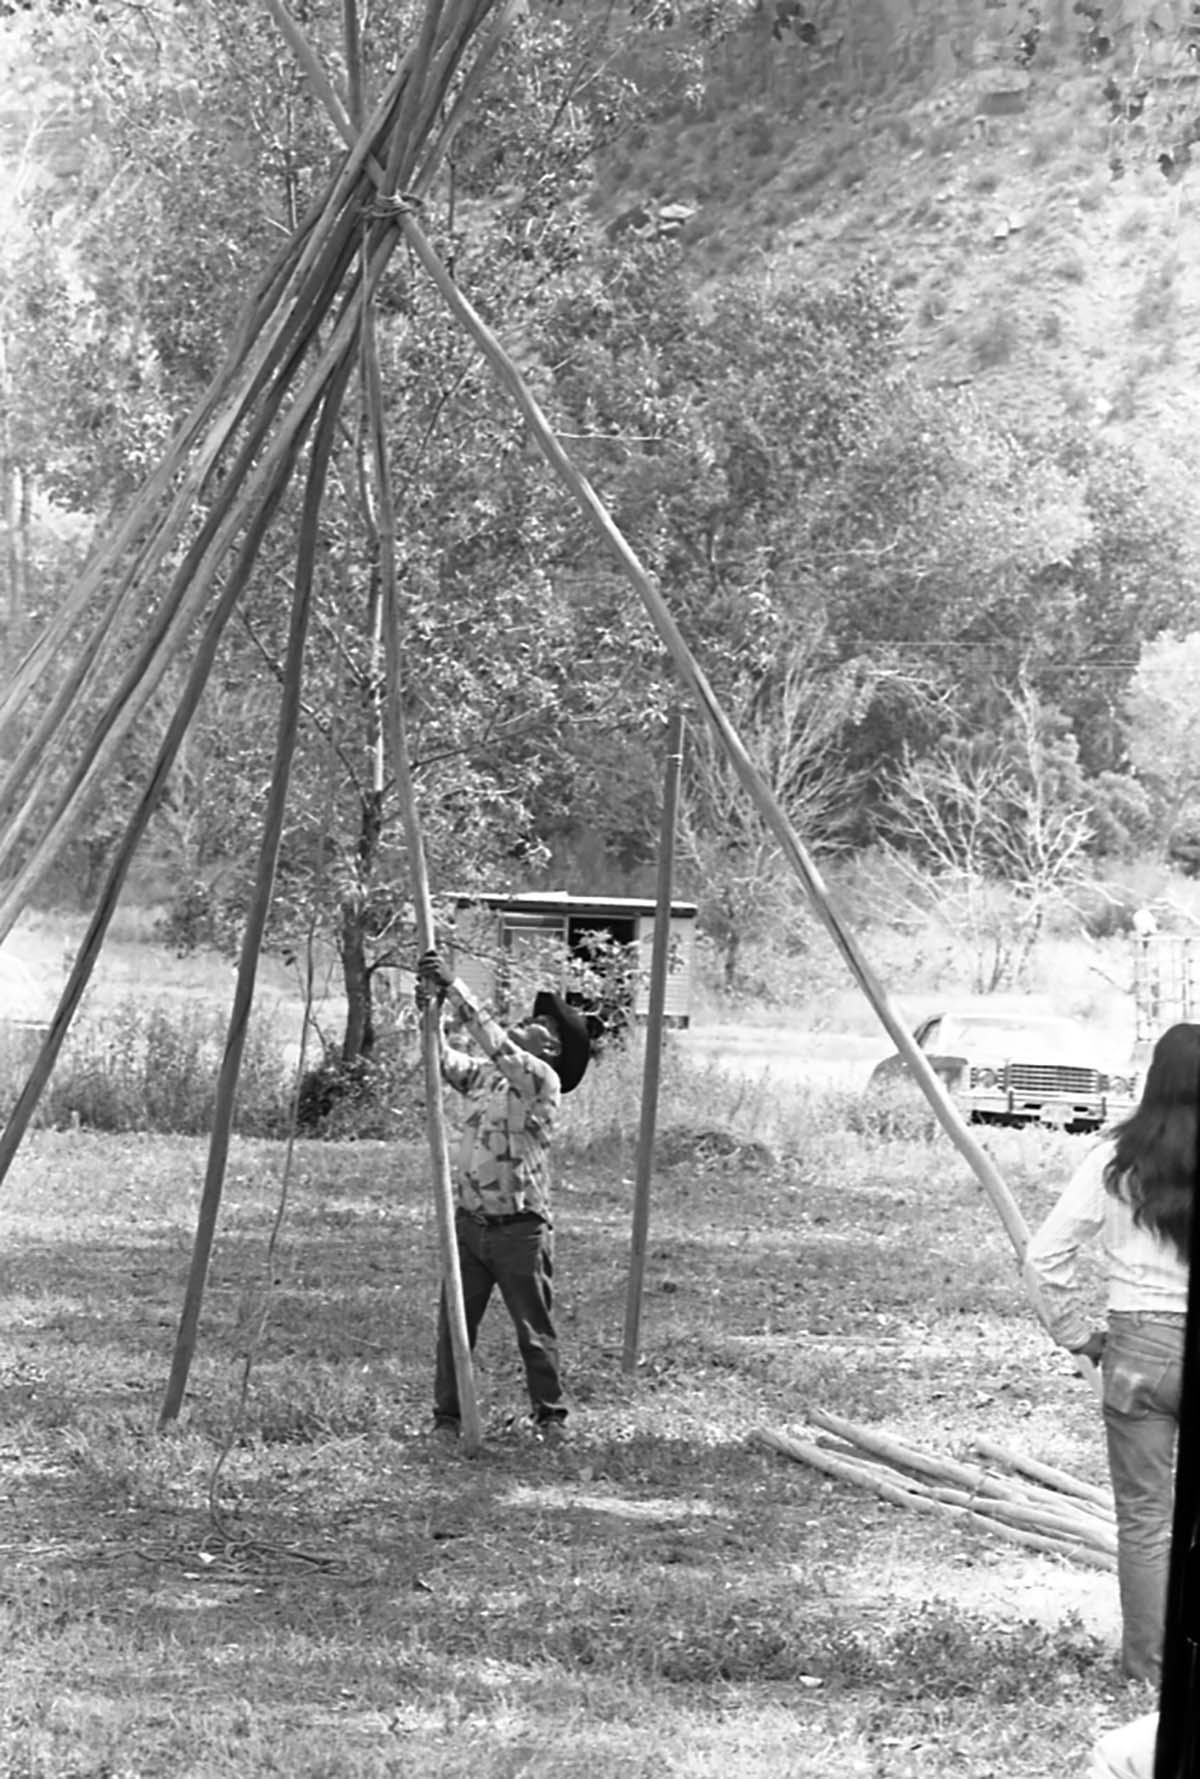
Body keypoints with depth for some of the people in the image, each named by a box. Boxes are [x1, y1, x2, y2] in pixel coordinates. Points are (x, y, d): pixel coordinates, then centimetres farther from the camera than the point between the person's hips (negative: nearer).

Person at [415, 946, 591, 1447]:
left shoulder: (541, 1080, -10)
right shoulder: (485, 1076, 11)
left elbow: (495, 1044, -22)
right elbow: (444, 1061, 1)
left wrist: (454, 990, -23)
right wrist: (430, 1010, -15)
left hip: (520, 1229, -6)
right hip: (469, 1222, 6)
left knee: (535, 1331, 4)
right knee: (453, 1326, 5)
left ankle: (550, 1416, 17)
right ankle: (447, 1416, 12)